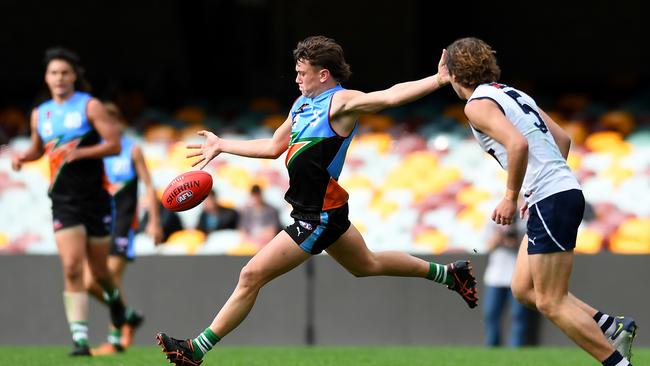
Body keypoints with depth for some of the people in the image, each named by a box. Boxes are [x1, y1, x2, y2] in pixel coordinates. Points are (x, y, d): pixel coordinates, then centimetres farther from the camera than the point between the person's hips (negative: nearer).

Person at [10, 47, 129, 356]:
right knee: (72, 268, -15)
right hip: (63, 202, 2)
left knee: (98, 270, 10)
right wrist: (23, 157, 5)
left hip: (95, 199, -2)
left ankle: (113, 297, 46)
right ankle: (79, 337, -16)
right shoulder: (39, 114, 10)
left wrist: (80, 153, -21)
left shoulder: (90, 106, -3)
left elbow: (114, 145, -9)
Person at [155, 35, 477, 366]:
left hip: (318, 217, -10)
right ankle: (449, 274, 40)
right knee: (368, 265, 28)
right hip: (317, 211, 10)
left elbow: (390, 96, -29)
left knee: (251, 277, -9)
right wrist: (222, 146, 26)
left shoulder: (341, 102, -17)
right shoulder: (302, 103, 10)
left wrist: (438, 80, -42)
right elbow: (273, 147, 22)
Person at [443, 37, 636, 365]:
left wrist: (511, 197, -15)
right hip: (564, 189, 9)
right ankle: (612, 328, 12)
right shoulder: (513, 94, 18)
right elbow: (562, 139, 21)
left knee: (550, 302, -4)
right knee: (524, 290, 15)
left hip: (551, 202, -9)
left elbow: (518, 143, -24)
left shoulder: (477, 104, -8)